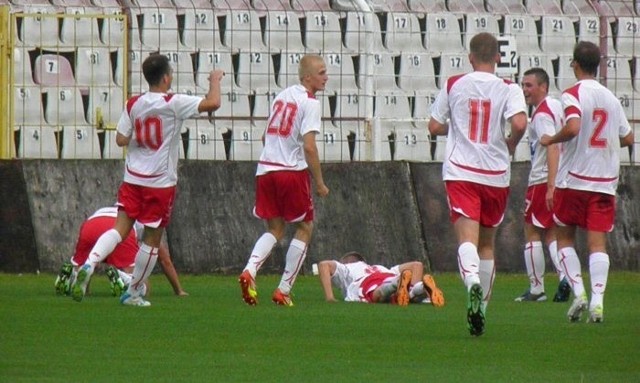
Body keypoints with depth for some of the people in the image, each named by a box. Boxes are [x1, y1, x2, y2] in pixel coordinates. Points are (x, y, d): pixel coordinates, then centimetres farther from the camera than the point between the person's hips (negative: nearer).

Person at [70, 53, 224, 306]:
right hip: (161, 182, -4)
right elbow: (212, 103, -18)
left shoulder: (133, 105, 1)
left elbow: (121, 139, 2)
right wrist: (215, 80, 1)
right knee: (152, 238, 9)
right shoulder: (173, 104, -12)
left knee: (120, 228, 3)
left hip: (133, 179, 4)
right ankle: (133, 293, 15)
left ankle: (89, 264, -23)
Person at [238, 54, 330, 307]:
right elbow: (309, 146, -17)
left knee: (275, 229, 15)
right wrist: (320, 183, -10)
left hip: (265, 169, 7)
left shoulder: (281, 96, 15)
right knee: (304, 228, 9)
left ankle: (249, 270, -11)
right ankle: (284, 290, 4)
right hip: (292, 171, -7)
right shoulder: (310, 103, -10)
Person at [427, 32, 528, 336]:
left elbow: (434, 127, 6)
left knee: (467, 236, -14)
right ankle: (482, 307, 21)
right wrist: (511, 143, 3)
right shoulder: (508, 89, -1)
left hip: (460, 174, -1)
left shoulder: (453, 85, 3)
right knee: (487, 242, 16)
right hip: (496, 174, 1)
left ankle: (472, 281, -44)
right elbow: (519, 123, -18)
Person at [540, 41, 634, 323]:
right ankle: (597, 300, -14)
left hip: (574, 178, -4)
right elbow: (628, 138, 14)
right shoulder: (611, 98, 9)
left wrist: (551, 140, -7)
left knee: (565, 236, 12)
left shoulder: (573, 95, -8)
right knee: (598, 241, -1)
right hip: (605, 181, 4)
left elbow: (573, 127, -25)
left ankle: (578, 292, -1)